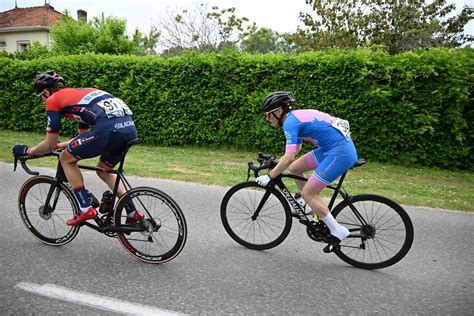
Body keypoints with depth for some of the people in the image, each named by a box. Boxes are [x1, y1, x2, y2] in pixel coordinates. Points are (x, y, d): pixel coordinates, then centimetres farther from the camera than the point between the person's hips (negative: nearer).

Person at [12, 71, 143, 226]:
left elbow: (49, 145, 16)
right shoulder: (79, 94, 36)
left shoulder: (53, 100, 14)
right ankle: (133, 213, 23)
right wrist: (59, 145, 52)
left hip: (109, 128, -8)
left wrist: (26, 151, 34)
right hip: (130, 127, 8)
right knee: (103, 170, 28)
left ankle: (86, 210, 14)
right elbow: (84, 136, 42)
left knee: (66, 159, 16)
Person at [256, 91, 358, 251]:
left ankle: (338, 231, 5)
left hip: (340, 153, -10)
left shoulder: (290, 122, -13)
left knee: (307, 193, -5)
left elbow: (289, 158, -21)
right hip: (336, 147, 10)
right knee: (294, 168, 13)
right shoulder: (297, 116, 16)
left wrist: (269, 177, -12)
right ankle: (317, 210, 23)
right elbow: (295, 149, 28)